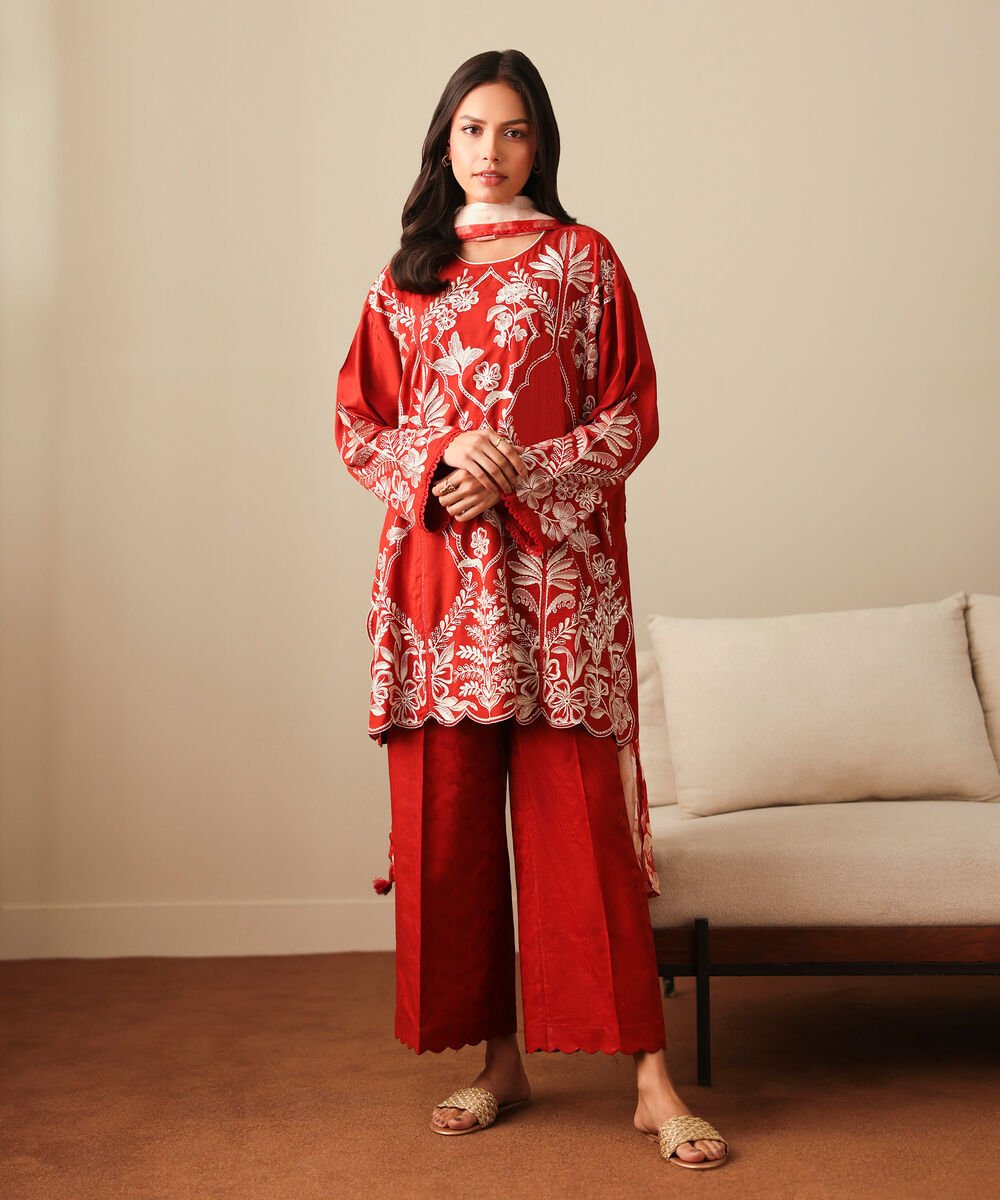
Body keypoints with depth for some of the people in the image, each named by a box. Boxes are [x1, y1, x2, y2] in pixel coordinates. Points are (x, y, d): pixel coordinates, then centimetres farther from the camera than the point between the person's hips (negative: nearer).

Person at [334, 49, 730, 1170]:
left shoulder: (582, 260, 8)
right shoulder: (405, 276, 16)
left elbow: (632, 415, 3)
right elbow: (357, 424, 12)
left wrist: (518, 472, -12)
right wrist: (439, 463, -8)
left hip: (556, 569, -3)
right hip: (437, 568, 3)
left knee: (581, 813, -7)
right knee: (447, 818, 2)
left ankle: (650, 1075, 0)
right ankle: (498, 1058, 15)